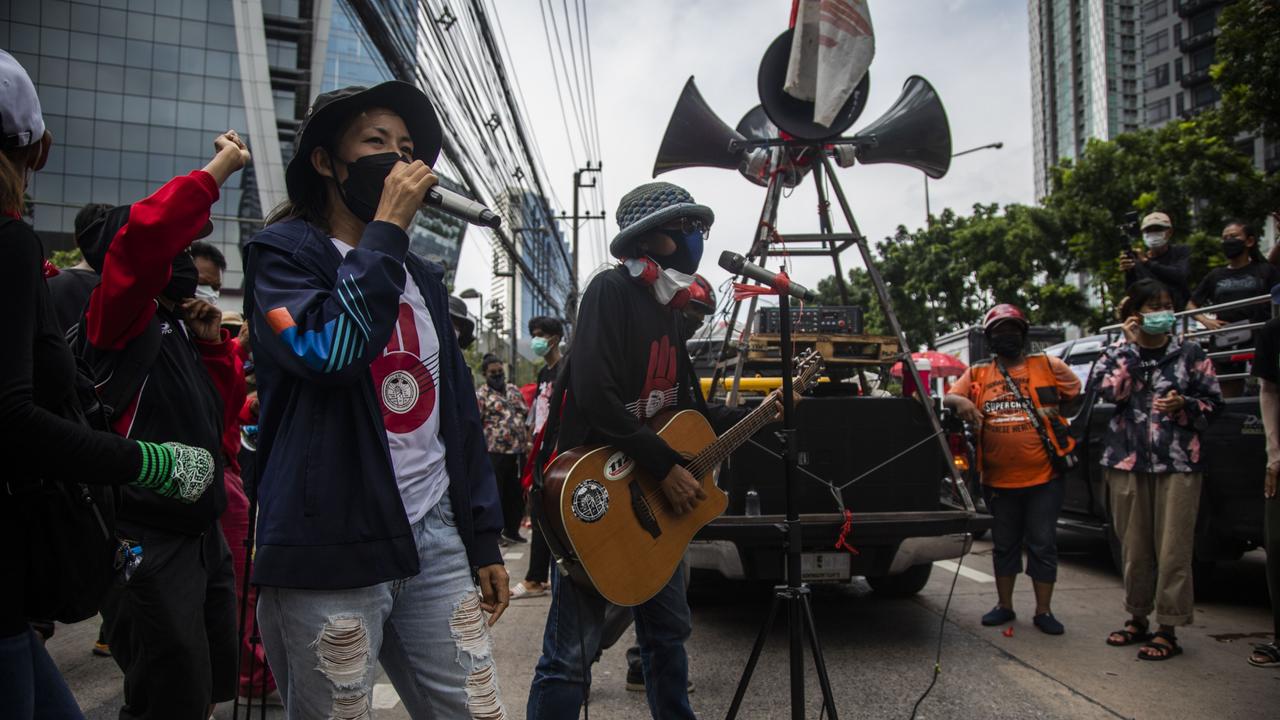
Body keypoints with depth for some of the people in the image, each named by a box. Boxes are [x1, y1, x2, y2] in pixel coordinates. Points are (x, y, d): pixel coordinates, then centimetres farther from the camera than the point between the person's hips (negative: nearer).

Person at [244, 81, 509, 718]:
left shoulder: (422, 277, 17)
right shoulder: (283, 252, 0)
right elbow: (328, 351, -21)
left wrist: (484, 540, 14)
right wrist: (386, 228, -14)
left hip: (436, 536, 6)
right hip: (332, 549, -5)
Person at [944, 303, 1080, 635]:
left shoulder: (1048, 366, 3)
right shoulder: (978, 373, 8)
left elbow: (1080, 394, 11)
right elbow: (949, 397, 1)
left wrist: (1057, 416, 3)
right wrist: (961, 401, -19)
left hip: (1043, 478, -2)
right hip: (999, 480, 2)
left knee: (1042, 545, 4)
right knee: (1004, 544, 14)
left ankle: (1043, 611, 16)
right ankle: (1004, 605, 27)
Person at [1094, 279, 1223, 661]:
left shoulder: (1190, 353, 7)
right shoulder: (1116, 353, 9)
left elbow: (1213, 401, 8)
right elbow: (1109, 391, -9)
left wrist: (1183, 405, -12)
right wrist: (1131, 346, -6)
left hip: (1178, 463, -1)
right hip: (1127, 462, 1)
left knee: (1173, 550, -3)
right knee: (1134, 547, 8)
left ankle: (1168, 631, 5)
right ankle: (1137, 619, 22)